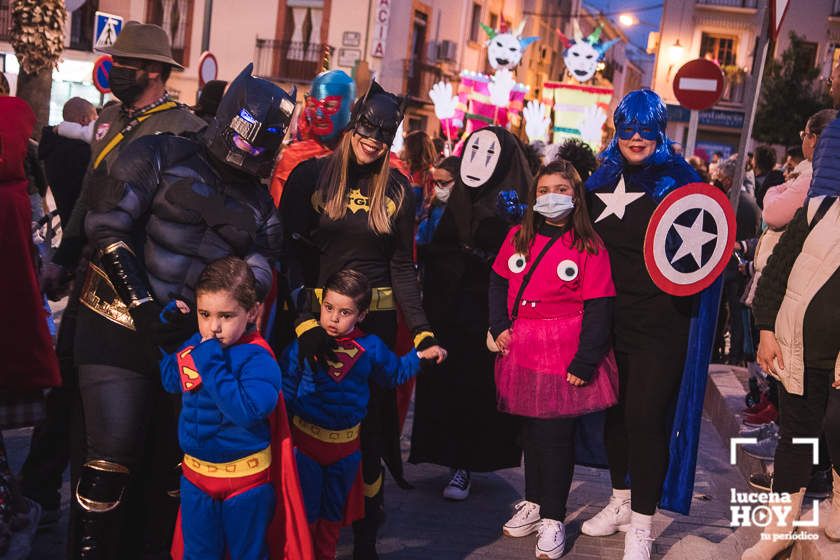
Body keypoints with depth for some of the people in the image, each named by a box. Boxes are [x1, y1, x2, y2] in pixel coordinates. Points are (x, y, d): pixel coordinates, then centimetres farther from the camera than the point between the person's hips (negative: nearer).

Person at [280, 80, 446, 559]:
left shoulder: (398, 189, 5)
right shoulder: (311, 175, -2)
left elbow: (403, 266, 6)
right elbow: (290, 252, -9)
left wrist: (422, 331, -4)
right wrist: (305, 318, -23)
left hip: (377, 320, 1)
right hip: (317, 311, -1)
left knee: (370, 420, 2)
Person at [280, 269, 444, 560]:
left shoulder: (371, 348, -3)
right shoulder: (303, 344, -11)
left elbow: (394, 373, 14)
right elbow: (286, 385, -4)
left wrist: (421, 355, 7)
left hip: (346, 444, 3)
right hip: (306, 439, -3)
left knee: (334, 510, 20)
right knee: (305, 509, 6)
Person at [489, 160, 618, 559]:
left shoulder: (589, 248, -6)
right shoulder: (518, 237, 7)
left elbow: (598, 309, -9)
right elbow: (499, 283, 14)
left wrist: (585, 361, -14)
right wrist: (499, 327, 0)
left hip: (565, 353, -4)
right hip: (522, 349, 4)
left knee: (557, 435, 1)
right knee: (530, 428, 14)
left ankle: (553, 519, 15)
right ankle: (533, 503, 31)